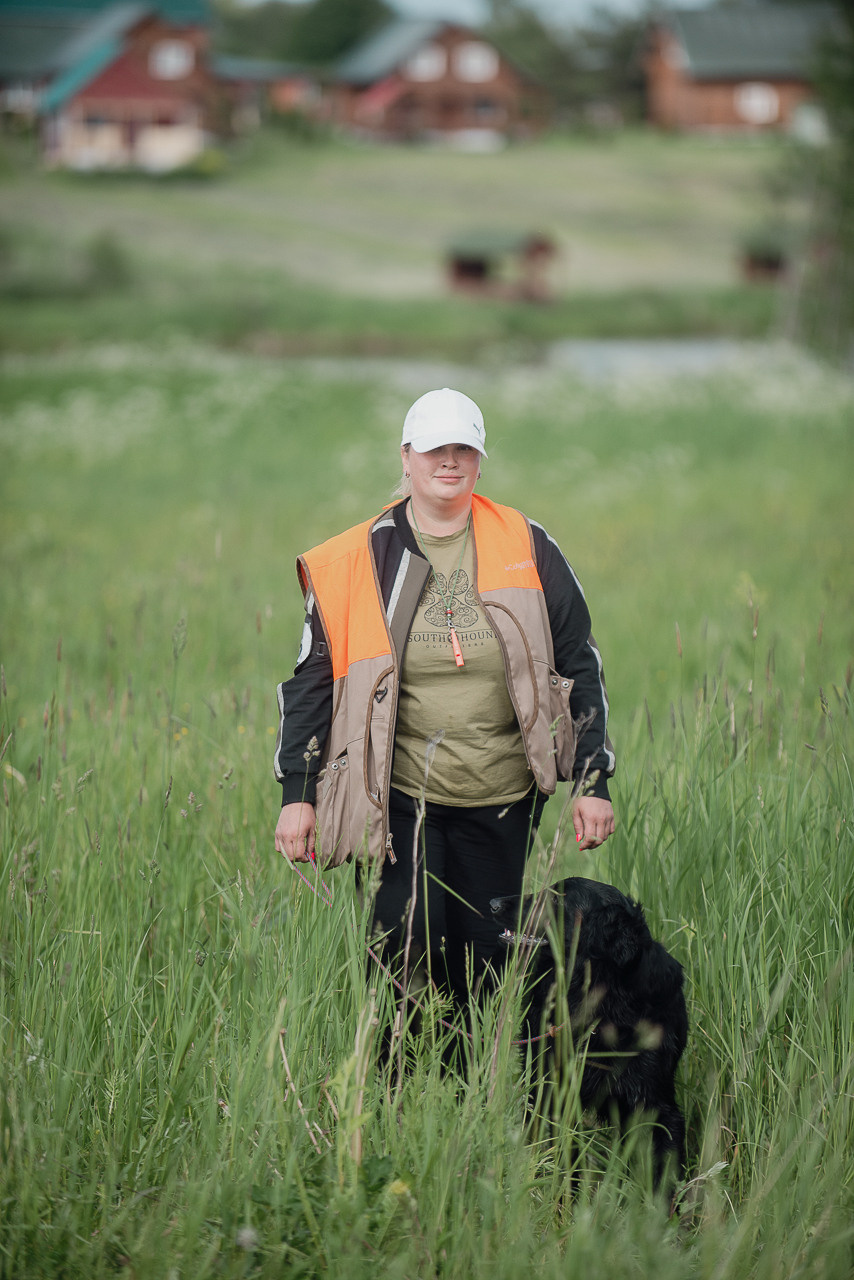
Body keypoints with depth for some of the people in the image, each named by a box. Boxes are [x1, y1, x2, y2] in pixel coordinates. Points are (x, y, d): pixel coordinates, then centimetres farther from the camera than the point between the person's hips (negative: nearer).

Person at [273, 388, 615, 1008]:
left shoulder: (528, 549, 3)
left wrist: (594, 782, 3)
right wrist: (298, 793, -1)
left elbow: (580, 667, 7)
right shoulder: (358, 560, 0)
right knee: (406, 953, -10)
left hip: (501, 800, 2)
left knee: (485, 963, 6)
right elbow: (312, 678, 4)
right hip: (399, 798, -2)